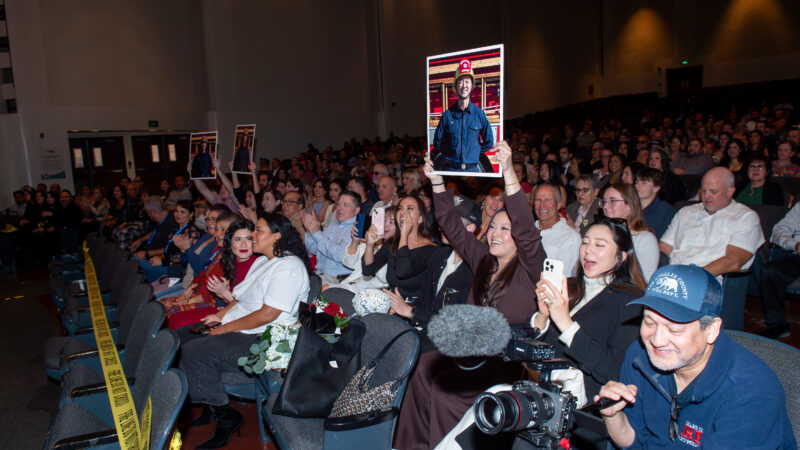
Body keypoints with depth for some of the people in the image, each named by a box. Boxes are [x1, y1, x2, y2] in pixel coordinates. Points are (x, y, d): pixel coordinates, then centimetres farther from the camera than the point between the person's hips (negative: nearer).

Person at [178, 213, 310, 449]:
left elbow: (267, 314, -23)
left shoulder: (289, 266, -17)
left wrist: (226, 328, -16)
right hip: (238, 331, 11)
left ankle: (226, 416, -6)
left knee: (193, 353, -22)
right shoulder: (262, 261, 17)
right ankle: (208, 405, 11)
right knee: (180, 337, 8)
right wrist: (221, 314, 6)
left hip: (263, 340, -11)